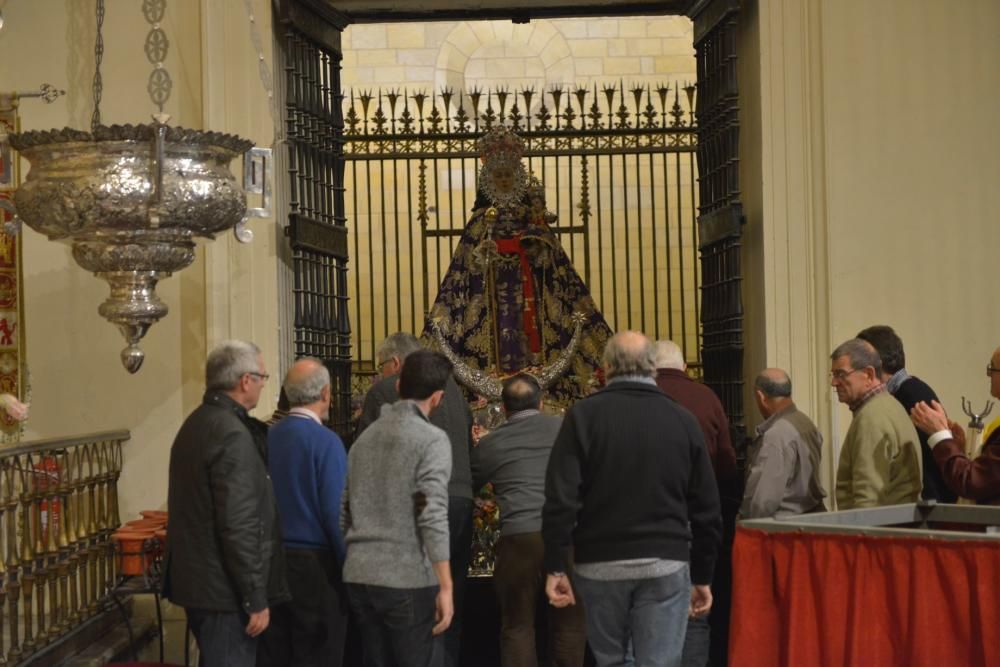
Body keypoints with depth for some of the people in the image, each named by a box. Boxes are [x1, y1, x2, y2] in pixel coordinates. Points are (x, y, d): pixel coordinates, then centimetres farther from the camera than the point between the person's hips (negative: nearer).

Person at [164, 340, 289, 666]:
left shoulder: (195, 423, 11)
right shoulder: (232, 434, -20)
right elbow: (238, 525, -23)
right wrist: (256, 599, -19)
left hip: (198, 580, 10)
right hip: (225, 589, -10)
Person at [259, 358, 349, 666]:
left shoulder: (267, 437, 1)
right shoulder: (325, 441, -14)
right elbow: (337, 513, -17)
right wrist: (350, 569, -8)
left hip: (273, 560, 6)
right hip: (315, 564, -6)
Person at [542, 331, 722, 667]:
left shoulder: (583, 415, -3)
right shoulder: (683, 420, 3)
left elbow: (561, 498, -10)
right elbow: (706, 509, 6)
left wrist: (555, 567, -4)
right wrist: (702, 577, 14)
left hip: (600, 564, 0)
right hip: (666, 565, 0)